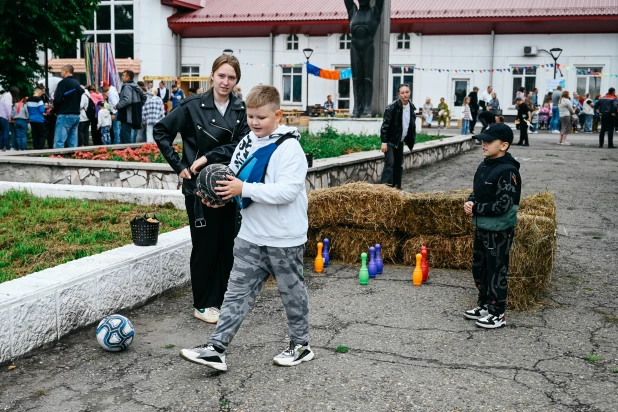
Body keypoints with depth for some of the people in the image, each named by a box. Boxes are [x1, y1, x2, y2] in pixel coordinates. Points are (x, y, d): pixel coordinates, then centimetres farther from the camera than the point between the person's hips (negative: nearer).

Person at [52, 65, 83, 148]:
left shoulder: (63, 82, -9)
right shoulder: (77, 84, 15)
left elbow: (57, 99, -15)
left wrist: (55, 110, 2)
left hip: (65, 115, -8)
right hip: (76, 114, 8)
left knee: (59, 142, -9)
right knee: (73, 143, 9)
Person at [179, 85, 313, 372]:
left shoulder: (289, 147, -16)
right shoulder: (247, 143, 6)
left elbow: (288, 191, -26)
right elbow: (236, 179, 18)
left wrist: (245, 189, -26)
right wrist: (223, 191, -4)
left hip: (284, 239, -6)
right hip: (251, 236, 6)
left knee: (292, 292, 11)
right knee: (237, 292, 5)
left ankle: (300, 346, 28)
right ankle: (216, 349, 7)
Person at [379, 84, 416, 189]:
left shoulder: (411, 107, 3)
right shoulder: (392, 107, -17)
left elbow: (412, 125, 13)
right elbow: (385, 125, -17)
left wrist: (411, 140, 10)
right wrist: (384, 142, -21)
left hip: (400, 141, 7)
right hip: (390, 141, -7)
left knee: (399, 165, 11)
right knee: (390, 163, -18)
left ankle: (397, 187, 20)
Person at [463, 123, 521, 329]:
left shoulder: (507, 171, -21)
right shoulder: (484, 165, 6)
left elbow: (503, 205, -24)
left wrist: (475, 209, -16)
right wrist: (470, 202, -4)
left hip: (499, 230, -9)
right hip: (482, 227, 9)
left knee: (496, 271, 2)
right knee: (479, 268, 18)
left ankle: (497, 314, 15)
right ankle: (484, 305, 35)